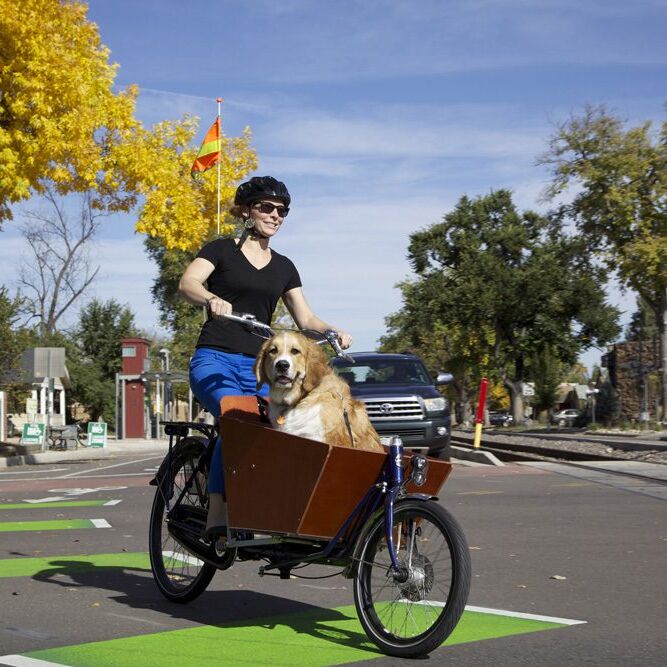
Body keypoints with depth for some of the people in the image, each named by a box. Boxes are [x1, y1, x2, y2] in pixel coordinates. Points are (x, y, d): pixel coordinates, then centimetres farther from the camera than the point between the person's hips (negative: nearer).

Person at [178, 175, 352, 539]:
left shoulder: (283, 267, 19)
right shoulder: (222, 250, 6)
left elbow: (305, 319, 15)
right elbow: (187, 283, -12)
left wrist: (332, 331, -6)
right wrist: (212, 299, -34)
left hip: (257, 367, 5)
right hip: (215, 359, -5)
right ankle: (217, 516, -32)